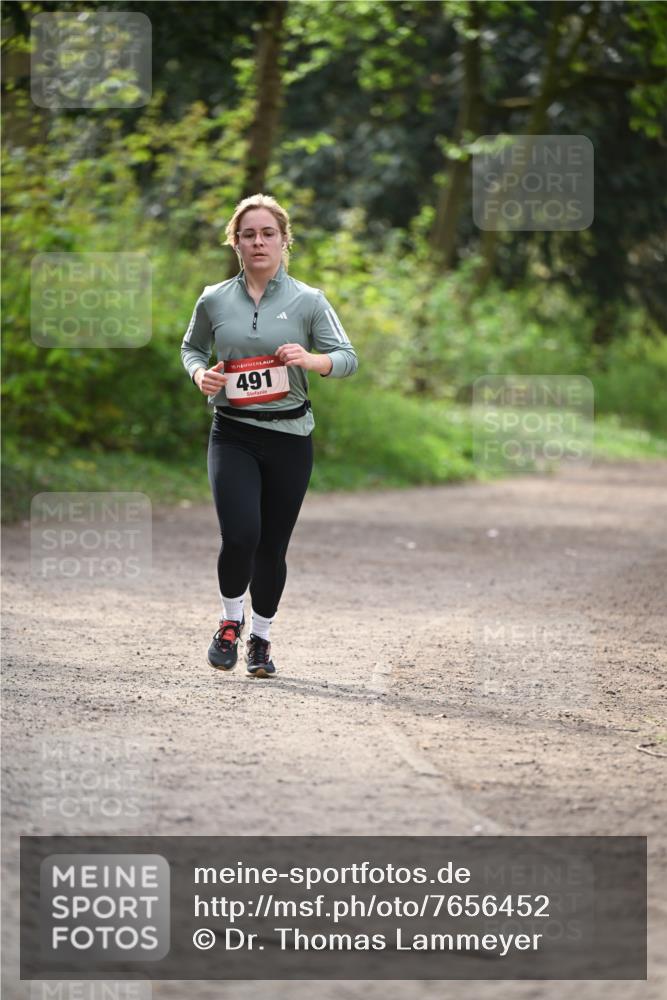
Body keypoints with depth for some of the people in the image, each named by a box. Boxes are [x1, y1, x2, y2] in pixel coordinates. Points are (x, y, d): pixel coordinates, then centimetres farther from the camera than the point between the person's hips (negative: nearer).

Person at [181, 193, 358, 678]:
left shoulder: (309, 301, -1)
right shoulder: (214, 300, 3)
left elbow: (348, 357, 0)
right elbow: (192, 346, 20)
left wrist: (312, 359, -21)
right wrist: (200, 373, -3)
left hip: (289, 436, 0)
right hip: (233, 433, 0)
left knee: (273, 546, 5)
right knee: (240, 536, -17)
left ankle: (261, 638, 26)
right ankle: (231, 619, 10)